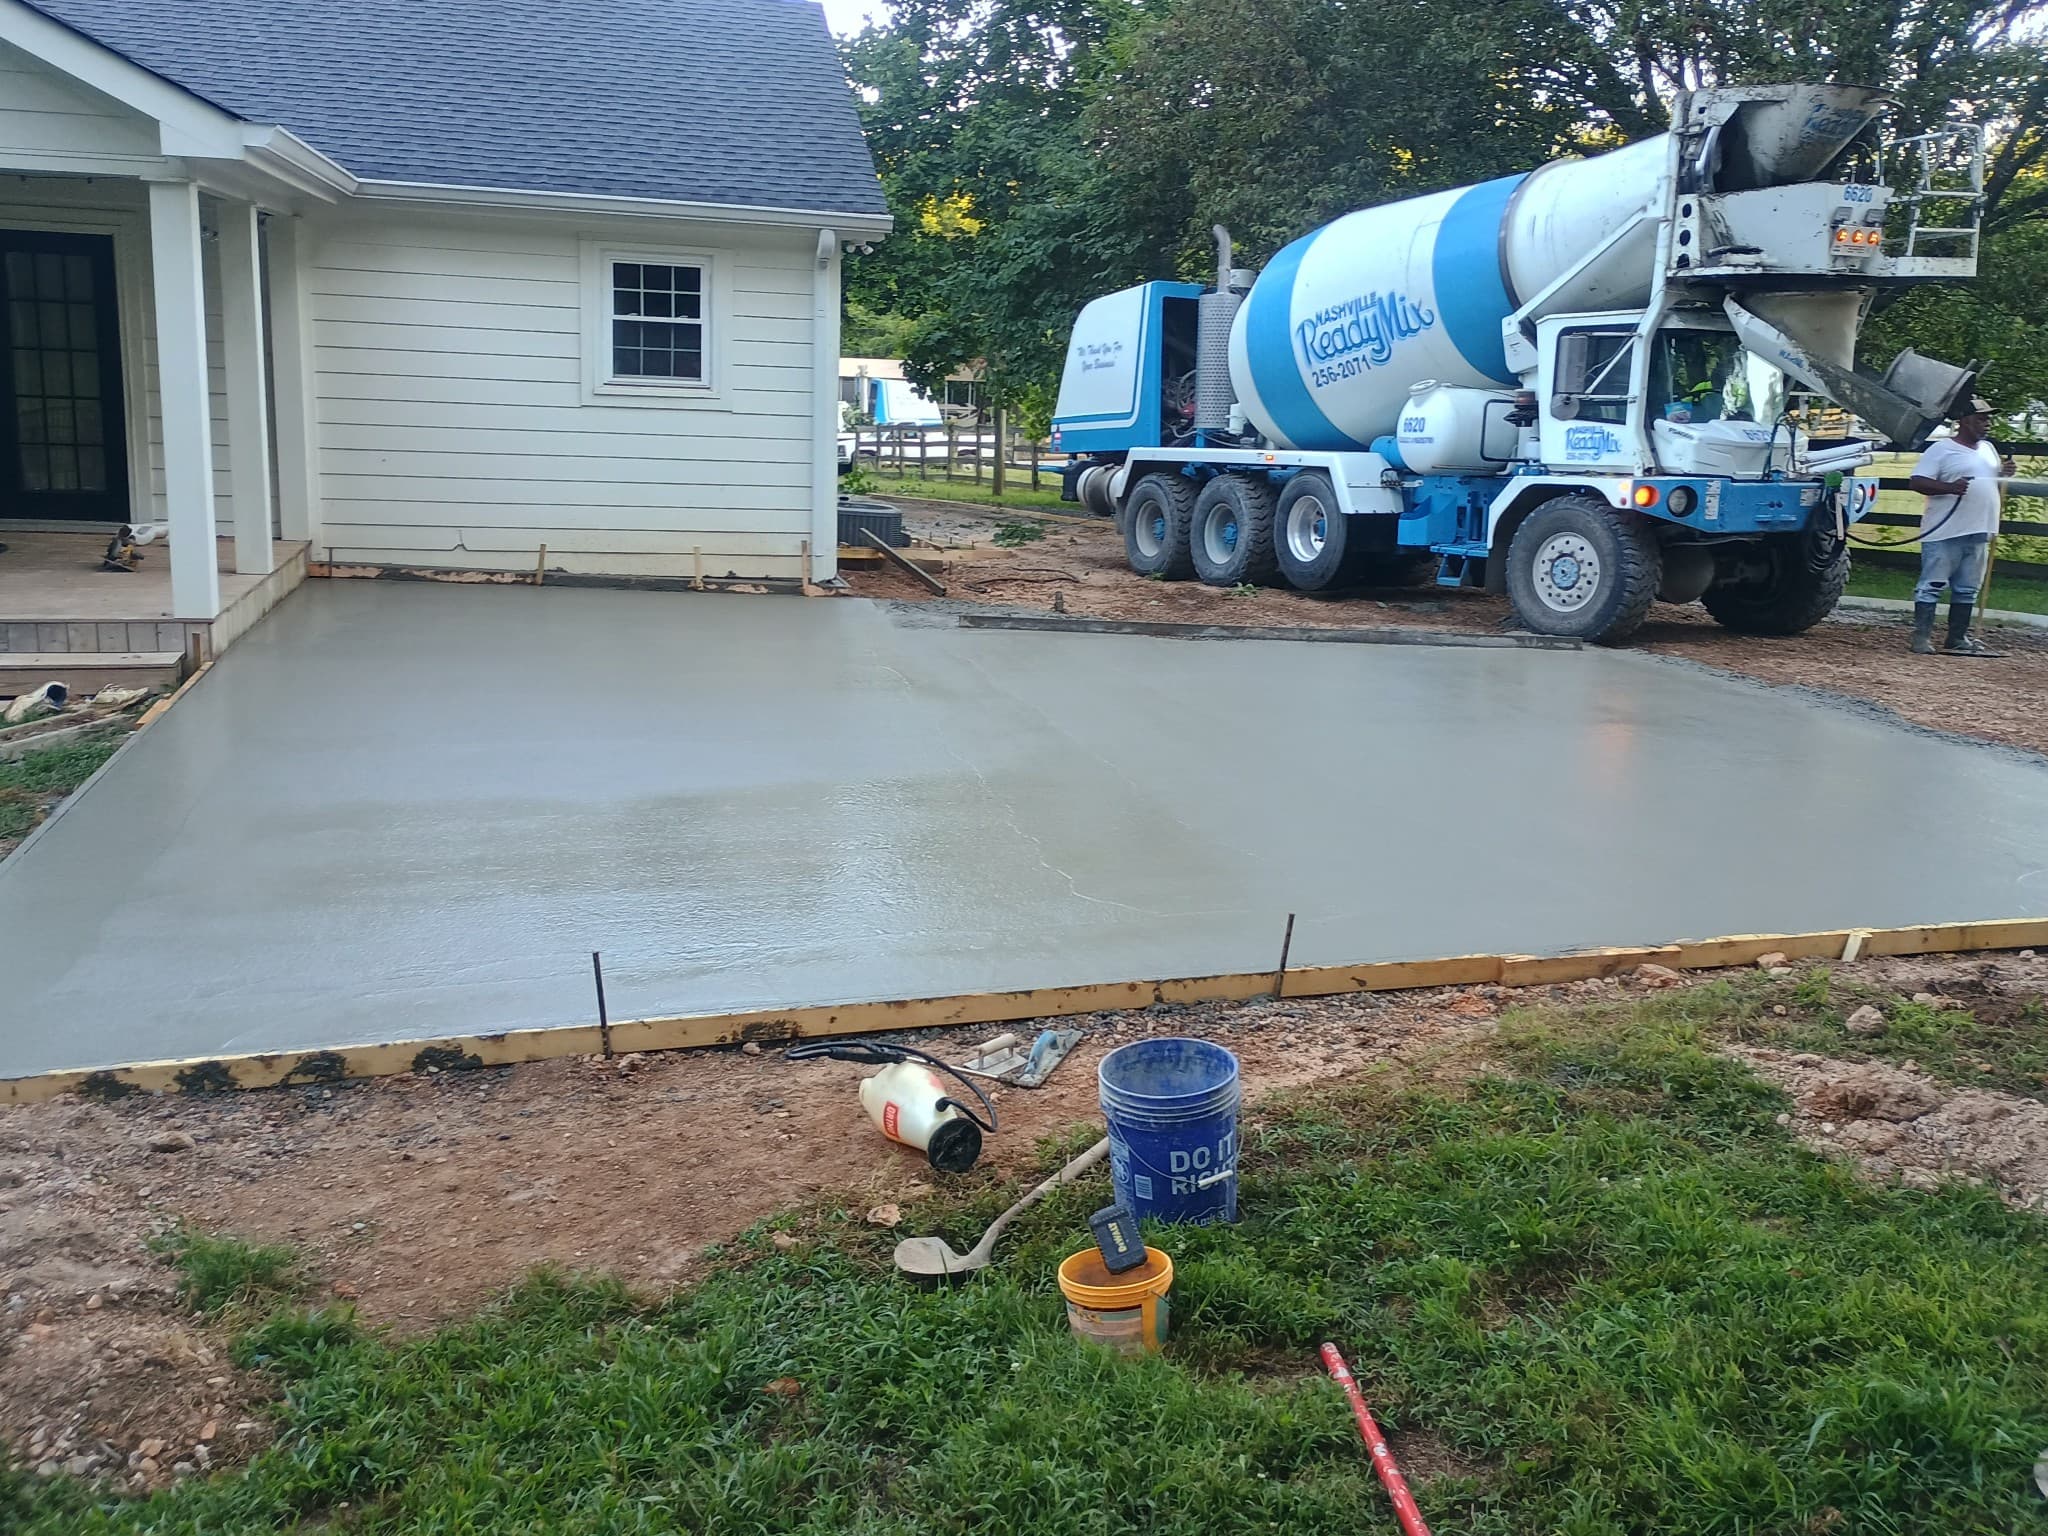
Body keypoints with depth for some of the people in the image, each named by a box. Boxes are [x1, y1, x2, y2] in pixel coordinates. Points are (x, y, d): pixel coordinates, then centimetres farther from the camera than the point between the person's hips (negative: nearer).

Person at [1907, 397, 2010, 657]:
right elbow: (1918, 481, -13)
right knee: (1932, 585, -5)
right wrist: (1949, 487, -28)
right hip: (1945, 533, -7)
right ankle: (1922, 637, -2)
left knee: (1967, 589, 11)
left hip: (1978, 533, 8)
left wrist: (2005, 472, 5)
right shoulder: (1942, 449, -6)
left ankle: (1957, 639, 19)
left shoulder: (1988, 449, 16)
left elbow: (1992, 480, 27)